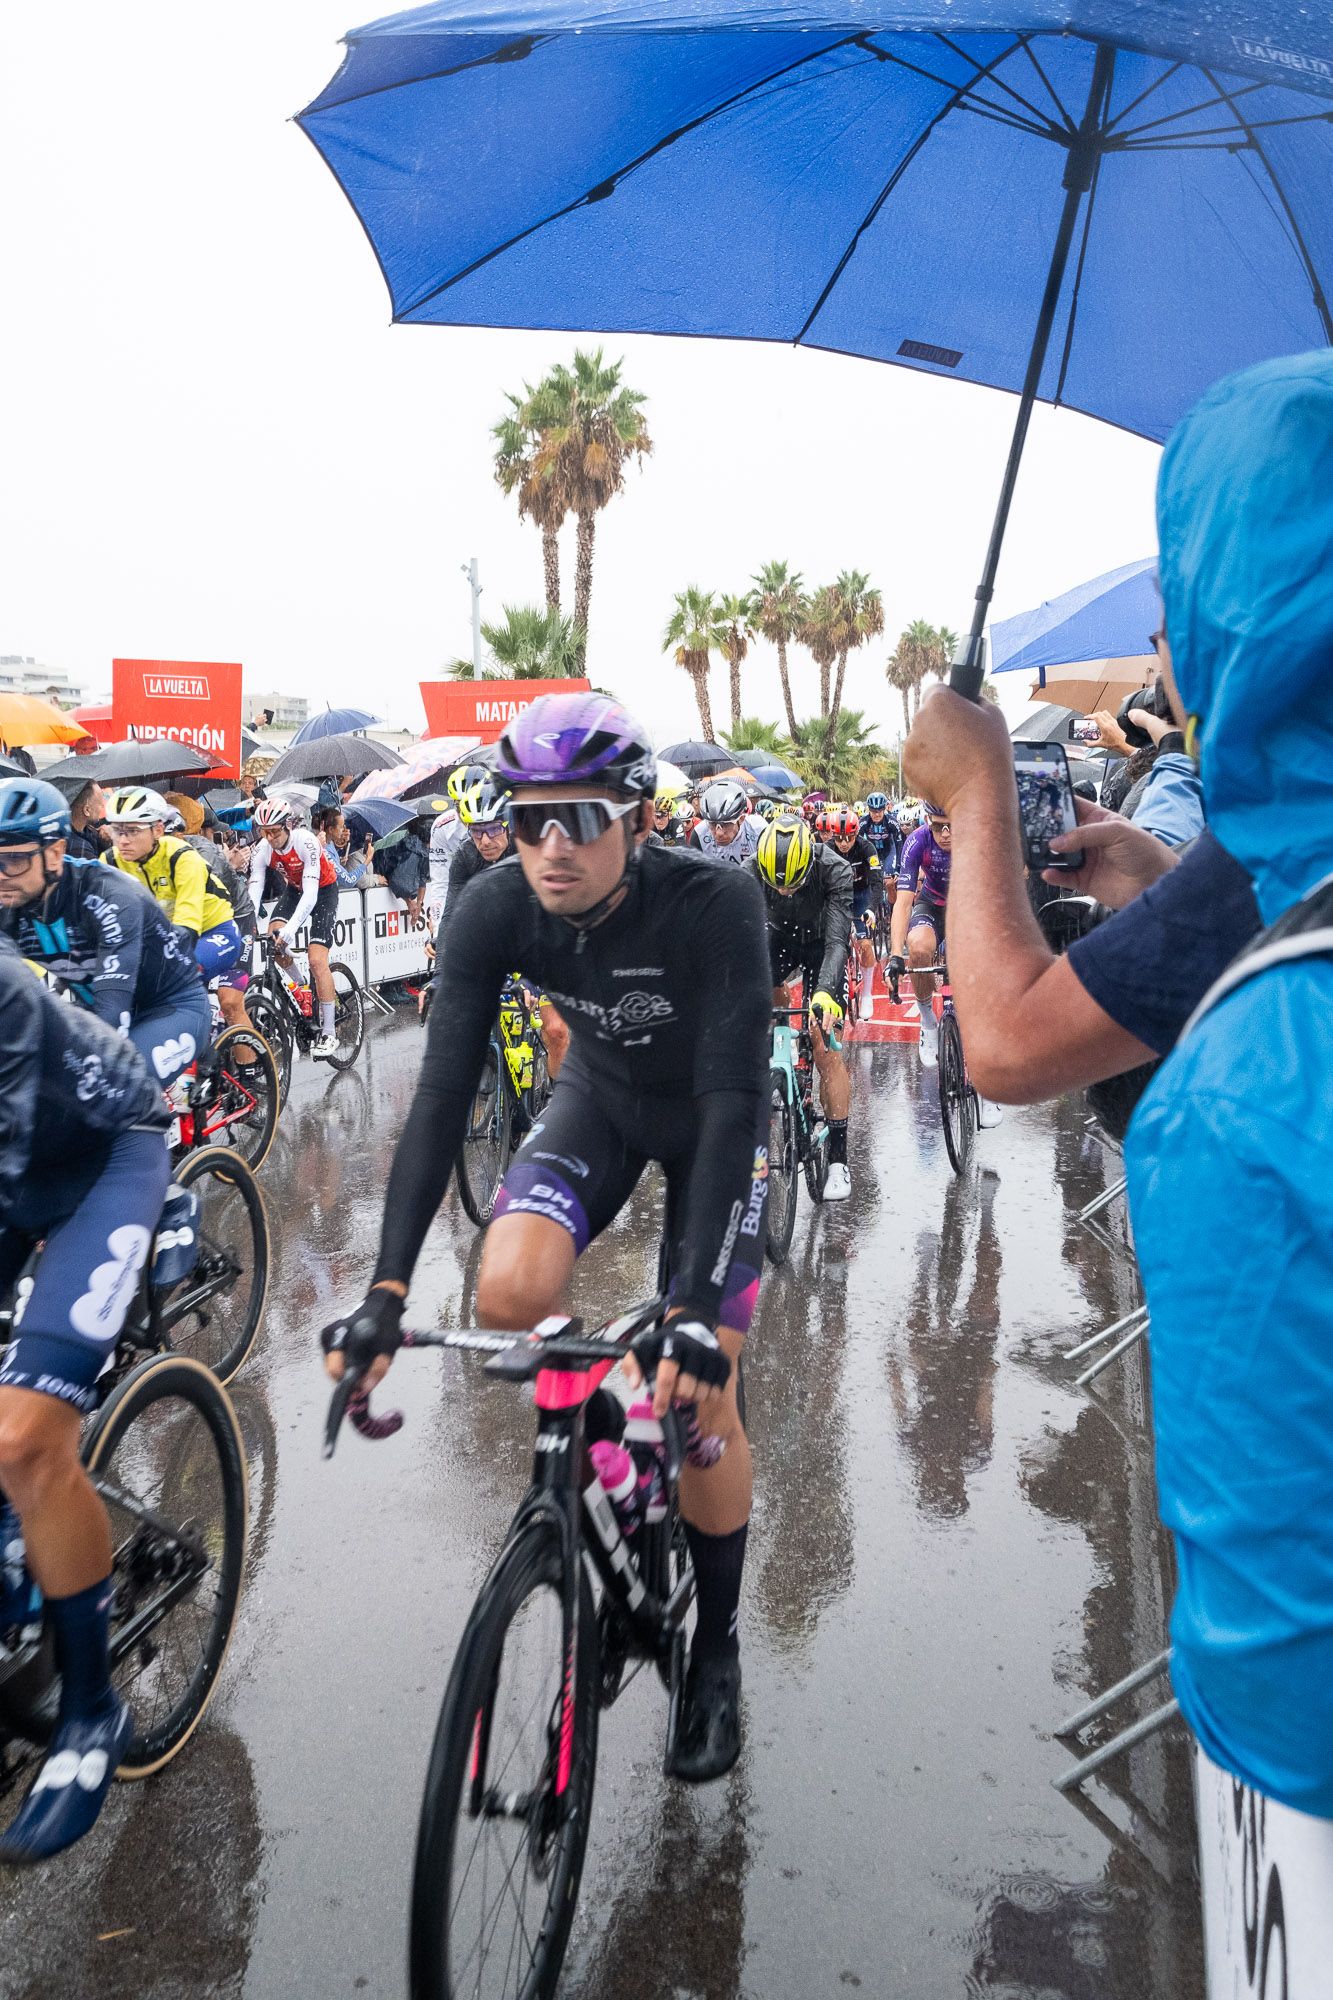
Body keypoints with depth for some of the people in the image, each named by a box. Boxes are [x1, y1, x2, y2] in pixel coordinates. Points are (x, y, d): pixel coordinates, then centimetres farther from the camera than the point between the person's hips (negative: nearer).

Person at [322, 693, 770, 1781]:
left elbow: (733, 1101, -37)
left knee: (704, 1389, -6)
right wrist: (386, 1292, -33)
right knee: (509, 1292, -24)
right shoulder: (494, 909, -25)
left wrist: (697, 1309, -44)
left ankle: (717, 1649, 19)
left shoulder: (716, 904, -34)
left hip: (712, 1118, -3)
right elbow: (444, 1091, -26)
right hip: (601, 1096, 3)